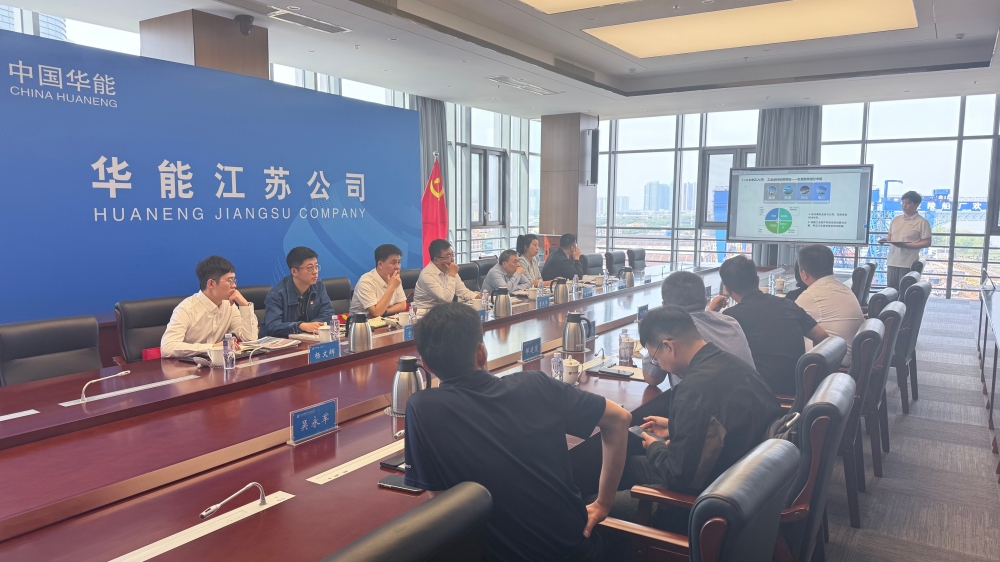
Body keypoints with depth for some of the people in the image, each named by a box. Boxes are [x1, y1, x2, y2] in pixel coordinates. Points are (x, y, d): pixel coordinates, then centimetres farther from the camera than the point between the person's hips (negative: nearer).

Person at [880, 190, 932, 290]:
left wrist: (906, 245, -19)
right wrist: (885, 240, -2)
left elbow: (927, 243, -7)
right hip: (892, 261, 6)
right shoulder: (896, 219, 15)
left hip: (908, 263, -6)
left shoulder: (922, 222, -3)